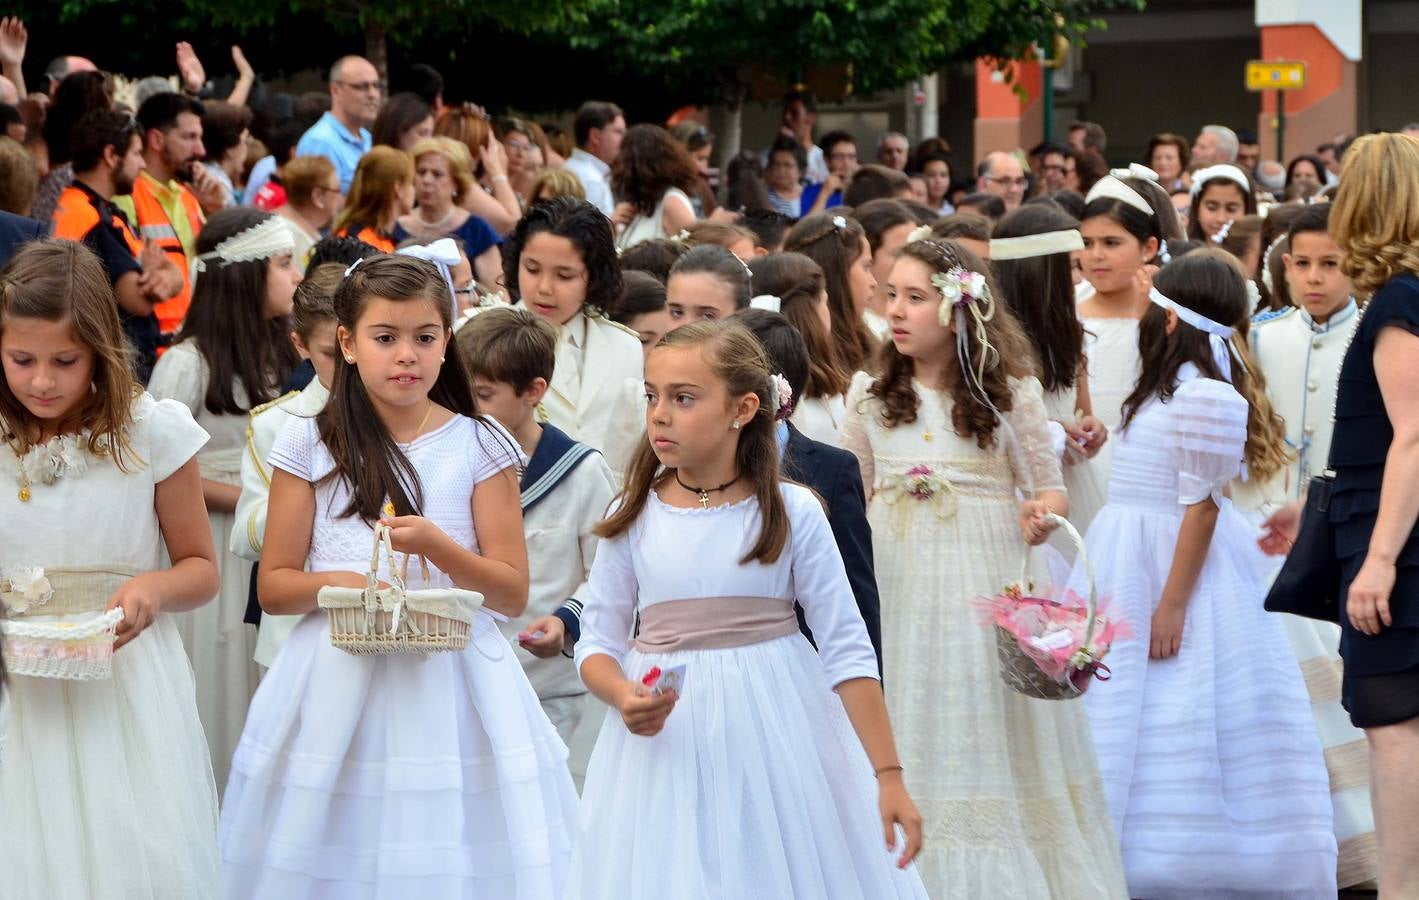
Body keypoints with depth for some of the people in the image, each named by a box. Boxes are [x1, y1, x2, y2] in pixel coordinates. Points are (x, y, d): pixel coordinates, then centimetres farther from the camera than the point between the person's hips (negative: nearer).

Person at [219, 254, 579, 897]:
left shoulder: (480, 446, 3)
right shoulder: (308, 445, 4)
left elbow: (512, 593, 0)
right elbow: (274, 586, 5)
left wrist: (437, 546, -16)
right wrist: (337, 584, -14)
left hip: (451, 681, 0)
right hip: (336, 685, 0)